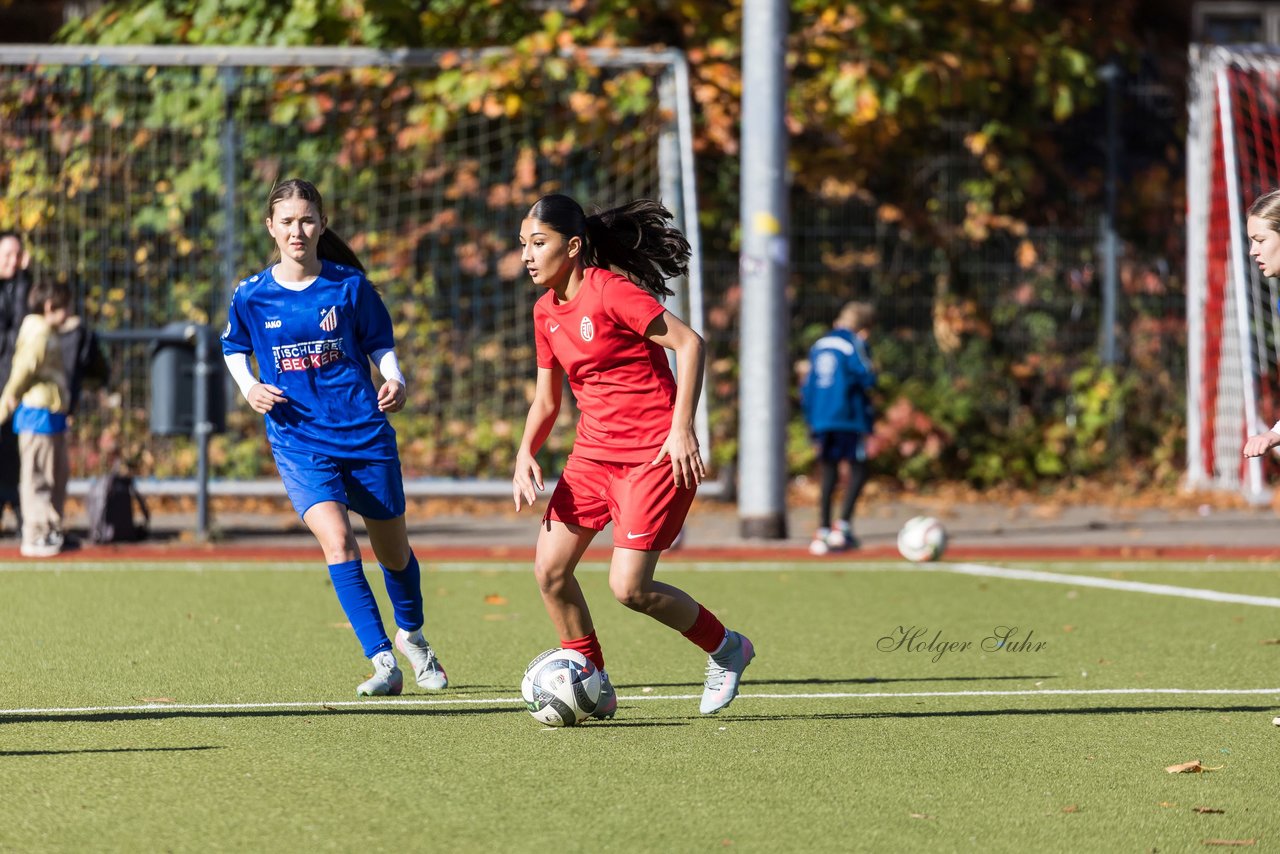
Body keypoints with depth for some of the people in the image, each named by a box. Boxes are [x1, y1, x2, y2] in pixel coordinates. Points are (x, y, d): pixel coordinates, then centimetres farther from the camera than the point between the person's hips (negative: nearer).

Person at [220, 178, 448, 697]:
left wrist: (394, 380, -12)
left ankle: (411, 634, 44)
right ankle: (384, 663, -22)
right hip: (299, 443, -1)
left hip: (365, 434, 1)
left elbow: (380, 344, 8)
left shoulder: (349, 286, -2)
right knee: (336, 540, -24)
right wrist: (249, 388, -2)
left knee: (393, 551, 12)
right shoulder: (252, 296, 0)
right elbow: (234, 349, 18)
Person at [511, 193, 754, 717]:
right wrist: (525, 453, 0)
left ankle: (725, 649, 11)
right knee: (550, 569, -3)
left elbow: (690, 343, -18)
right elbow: (546, 398, 18)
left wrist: (681, 428, -23)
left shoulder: (611, 292, -15)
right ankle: (593, 687, 13)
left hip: (656, 454, -8)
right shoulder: (546, 312, 10)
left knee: (629, 587, -13)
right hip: (594, 452, 8)